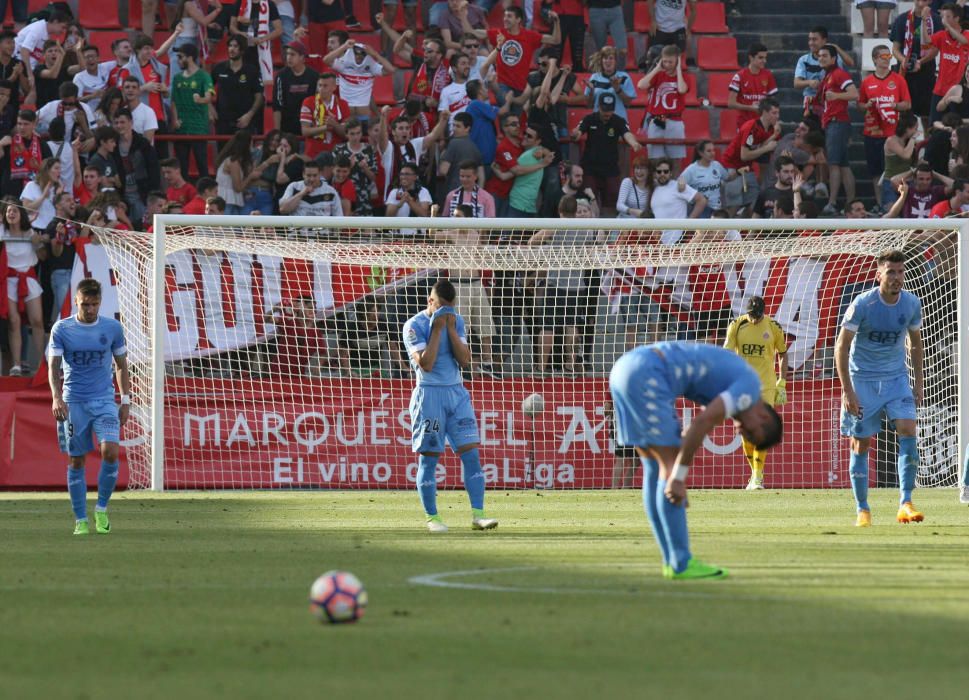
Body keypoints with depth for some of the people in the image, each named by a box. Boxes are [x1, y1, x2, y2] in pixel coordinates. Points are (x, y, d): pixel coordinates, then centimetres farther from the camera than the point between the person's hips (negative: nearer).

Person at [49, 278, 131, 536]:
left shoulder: (112, 328, 4)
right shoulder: (61, 329, -1)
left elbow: (122, 365, 13)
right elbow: (54, 367, -3)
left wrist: (126, 401, 7)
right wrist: (57, 397, -18)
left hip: (105, 400, 0)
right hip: (73, 402, 0)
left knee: (110, 451, -18)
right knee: (77, 460, 1)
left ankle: (102, 509, 1)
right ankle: (80, 520, 11)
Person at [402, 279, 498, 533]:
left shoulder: (456, 321, 9)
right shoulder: (414, 326, -8)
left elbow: (465, 360, 1)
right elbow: (425, 364, -18)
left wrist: (451, 329, -8)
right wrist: (437, 329, -17)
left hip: (457, 393, 5)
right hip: (430, 395, -5)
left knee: (471, 453, -3)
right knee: (429, 457, -1)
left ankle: (477, 514, -4)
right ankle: (432, 517, 6)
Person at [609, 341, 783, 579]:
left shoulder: (729, 377, 25)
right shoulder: (749, 386, -4)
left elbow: (696, 429, 26)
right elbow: (702, 422, -15)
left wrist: (677, 478, 17)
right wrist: (678, 477, -13)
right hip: (645, 376, -10)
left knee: (655, 470, 13)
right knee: (670, 466, -6)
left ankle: (672, 560, 15)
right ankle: (681, 564, -6)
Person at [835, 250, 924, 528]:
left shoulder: (912, 304, -3)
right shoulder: (863, 304, -16)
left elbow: (915, 343, 13)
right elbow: (841, 346, -12)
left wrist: (918, 382, 10)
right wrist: (847, 390, -17)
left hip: (896, 378, 3)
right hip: (862, 379, -3)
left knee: (908, 429, -17)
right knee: (861, 443, 0)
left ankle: (905, 504, -16)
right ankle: (863, 510, 11)